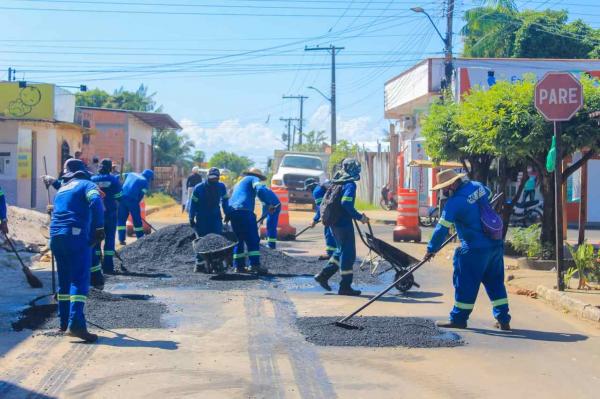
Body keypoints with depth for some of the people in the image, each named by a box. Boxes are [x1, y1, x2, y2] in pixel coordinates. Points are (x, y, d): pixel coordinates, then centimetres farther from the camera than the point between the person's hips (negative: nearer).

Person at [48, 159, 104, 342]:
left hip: (55, 236, 7)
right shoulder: (86, 185, 6)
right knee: (80, 281, -12)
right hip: (76, 236, -7)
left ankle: (64, 322, 21)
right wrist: (99, 228, -11)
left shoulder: (61, 190, 26)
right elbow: (95, 202, -14)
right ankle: (76, 324, -25)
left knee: (64, 281, 16)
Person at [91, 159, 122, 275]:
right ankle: (108, 266, 2)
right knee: (110, 238, 4)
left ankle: (94, 265, 5)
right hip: (110, 213, -2)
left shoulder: (92, 179, 1)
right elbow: (118, 197, -8)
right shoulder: (114, 179, -6)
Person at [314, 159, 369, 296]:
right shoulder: (350, 184, -13)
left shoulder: (337, 183, 14)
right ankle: (345, 286, 2)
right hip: (344, 223, -9)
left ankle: (324, 275, 16)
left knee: (342, 251, 20)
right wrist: (359, 217, -20)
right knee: (348, 254, -1)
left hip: (334, 222, 9)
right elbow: (346, 203, -26)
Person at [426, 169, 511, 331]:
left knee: (465, 284, 4)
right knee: (496, 282, 14)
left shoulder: (454, 202, -18)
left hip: (475, 249, -8)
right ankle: (503, 320, 16)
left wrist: (431, 249, -2)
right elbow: (488, 194, 28)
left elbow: (442, 229, -13)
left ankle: (458, 319, 12)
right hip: (496, 245, 8)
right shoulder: (478, 186, 4)